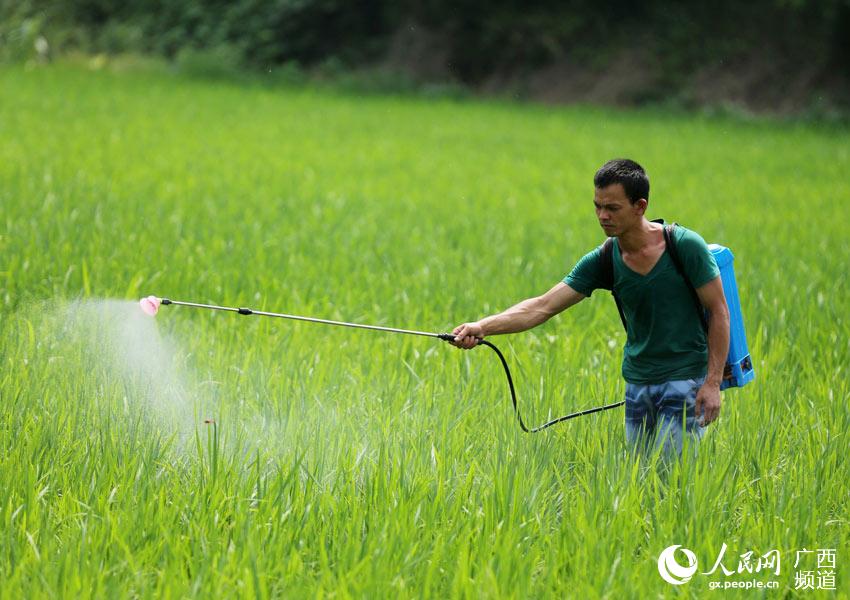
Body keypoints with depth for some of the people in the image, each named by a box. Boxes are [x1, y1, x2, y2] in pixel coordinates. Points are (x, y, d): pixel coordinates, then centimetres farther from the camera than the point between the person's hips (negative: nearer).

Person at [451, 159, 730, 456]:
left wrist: (712, 382, -14)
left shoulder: (685, 245, -14)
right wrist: (483, 326, -23)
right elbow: (544, 306, -9)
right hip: (637, 383, 5)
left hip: (685, 380, -5)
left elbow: (719, 312, -9)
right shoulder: (602, 261, -3)